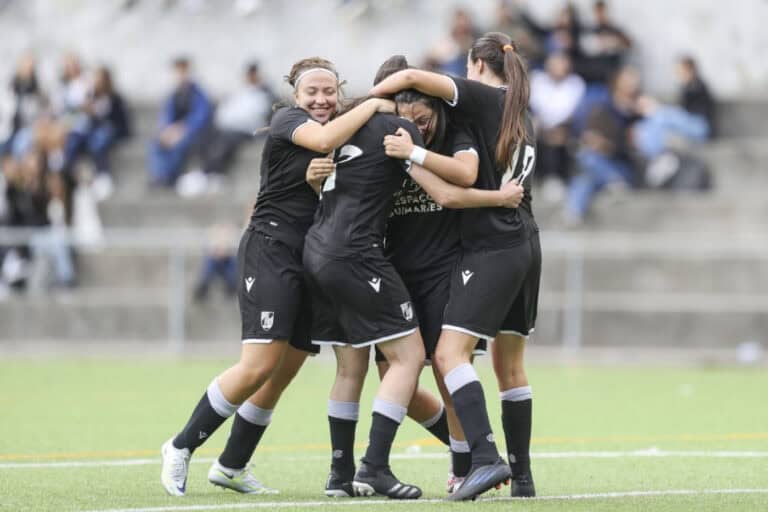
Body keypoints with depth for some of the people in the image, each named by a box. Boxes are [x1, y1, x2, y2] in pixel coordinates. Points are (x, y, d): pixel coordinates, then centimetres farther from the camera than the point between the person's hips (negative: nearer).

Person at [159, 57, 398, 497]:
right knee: (260, 366, -18)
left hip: (314, 262, 8)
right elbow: (323, 139, -23)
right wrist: (372, 106, -13)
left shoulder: (348, 136, 17)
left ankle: (231, 467, 20)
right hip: (271, 250, -8)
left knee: (281, 377, 7)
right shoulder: (287, 120, -3)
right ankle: (182, 448, -5)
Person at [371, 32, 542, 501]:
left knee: (451, 351, -14)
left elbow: (412, 78, -15)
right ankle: (522, 475, 14)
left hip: (491, 247, -8)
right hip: (526, 246, 8)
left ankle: (486, 458, -28)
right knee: (510, 363, 14)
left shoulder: (484, 98, -7)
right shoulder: (521, 116, 18)